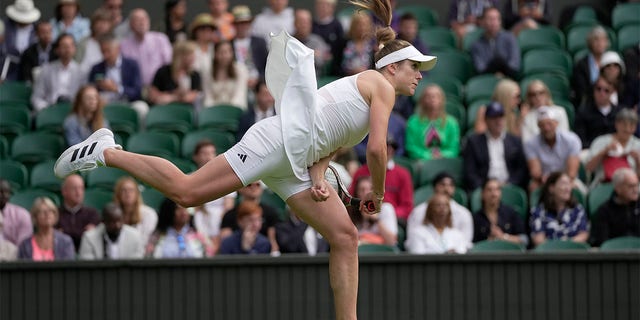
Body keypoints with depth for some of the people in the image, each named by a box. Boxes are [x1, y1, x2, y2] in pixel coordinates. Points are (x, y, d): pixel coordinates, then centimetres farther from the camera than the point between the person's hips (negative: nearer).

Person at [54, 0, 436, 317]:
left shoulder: (363, 87, 27)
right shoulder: (381, 85, -2)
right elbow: (377, 149, -11)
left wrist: (319, 177, -1)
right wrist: (377, 193, 5)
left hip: (294, 166, 10)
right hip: (280, 141, -10)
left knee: (346, 237, 3)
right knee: (186, 190, -14)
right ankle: (105, 152, -2)